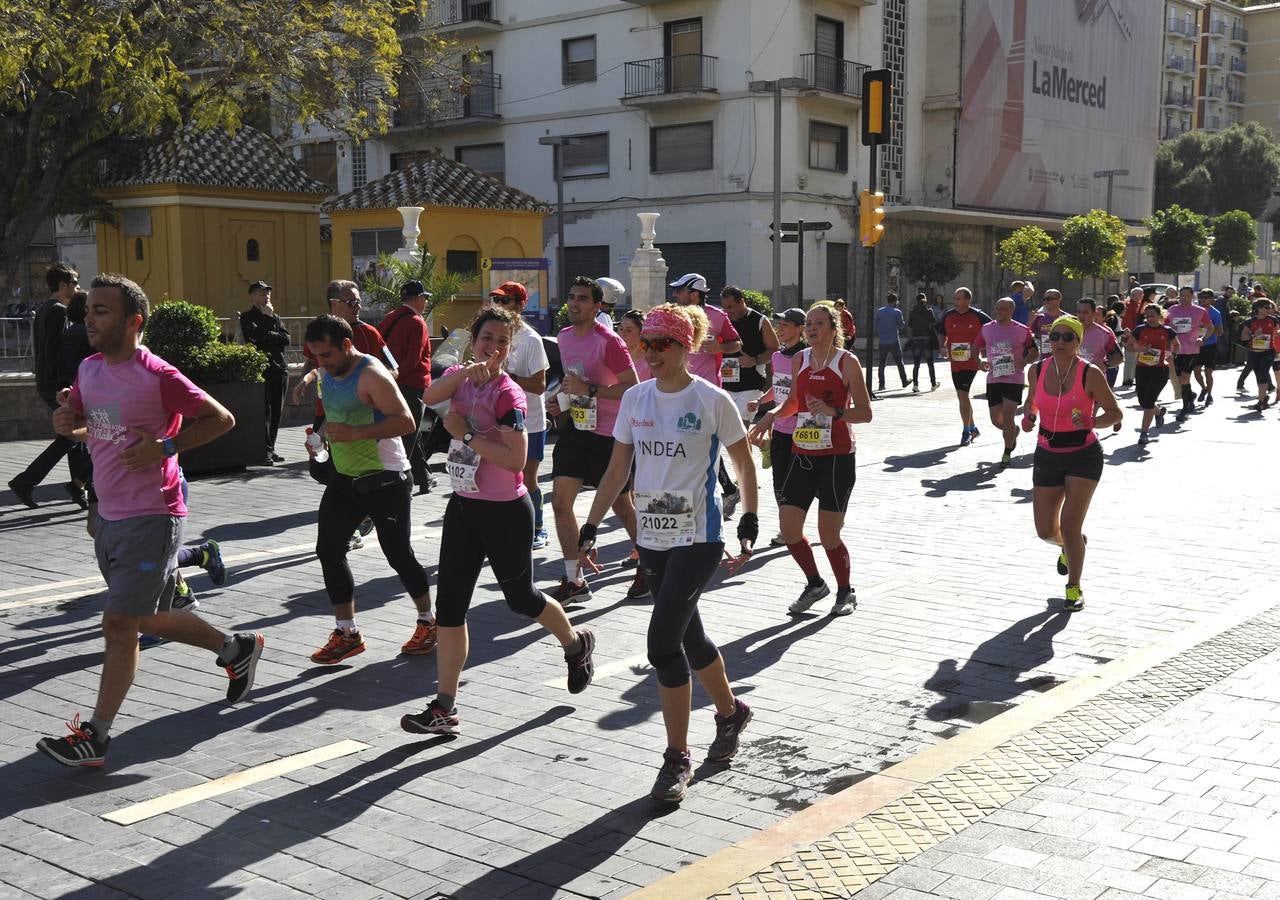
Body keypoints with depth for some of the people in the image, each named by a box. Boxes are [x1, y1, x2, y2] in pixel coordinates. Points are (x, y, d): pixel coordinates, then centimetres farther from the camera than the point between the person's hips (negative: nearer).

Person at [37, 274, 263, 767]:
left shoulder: (158, 377, -17)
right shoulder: (89, 369, 6)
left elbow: (221, 418, -12)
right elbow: (85, 424, 20)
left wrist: (165, 446, -21)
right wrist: (68, 424, -3)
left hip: (150, 518, -9)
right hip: (108, 515, 9)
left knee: (119, 624, -6)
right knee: (147, 618, 17)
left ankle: (95, 736, 3)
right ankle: (237, 648, 36)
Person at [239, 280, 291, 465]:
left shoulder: (274, 317, 20)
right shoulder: (247, 317, 4)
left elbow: (286, 339, 6)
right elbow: (257, 334, -15)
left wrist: (267, 336, -6)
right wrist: (267, 316, -4)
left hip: (279, 368, 5)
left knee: (276, 411, 5)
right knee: (264, 410, -12)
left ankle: (270, 449, 12)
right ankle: (265, 450, -12)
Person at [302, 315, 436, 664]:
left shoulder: (371, 376, -19)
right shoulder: (327, 375, 7)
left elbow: (405, 421, -26)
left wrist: (355, 433, -32)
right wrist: (321, 436, 3)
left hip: (385, 478, -8)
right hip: (344, 477, 8)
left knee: (398, 553, 0)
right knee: (329, 551, 2)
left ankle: (428, 622, 20)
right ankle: (346, 632, 11)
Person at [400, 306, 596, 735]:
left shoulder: (508, 394, -15)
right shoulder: (459, 377, 5)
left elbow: (516, 460, -24)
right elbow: (430, 396, -17)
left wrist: (466, 434, -21)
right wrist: (464, 372, -30)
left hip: (505, 511, -6)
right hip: (464, 506, 6)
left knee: (520, 598, 11)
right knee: (449, 603, 1)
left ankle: (576, 643, 41)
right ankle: (443, 708, 5)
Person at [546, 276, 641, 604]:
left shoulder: (608, 341, -16)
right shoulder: (564, 337, 6)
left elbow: (633, 388, -20)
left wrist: (589, 389, -26)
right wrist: (560, 400, 5)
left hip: (610, 434, -6)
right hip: (576, 428, 6)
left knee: (621, 506, 7)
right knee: (560, 501, -4)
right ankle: (574, 581, 3)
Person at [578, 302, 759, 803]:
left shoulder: (712, 401, -8)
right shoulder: (635, 399, 5)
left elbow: (744, 464, 2)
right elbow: (618, 470, 10)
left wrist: (749, 524, -4)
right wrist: (591, 527, 5)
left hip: (698, 539, -6)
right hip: (653, 539, 6)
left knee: (662, 644, -14)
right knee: (687, 638, 16)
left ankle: (677, 757, -1)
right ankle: (730, 711, 43)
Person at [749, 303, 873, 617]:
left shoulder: (847, 362, -7)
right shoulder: (799, 360, 8)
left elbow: (865, 412, -7)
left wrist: (834, 412, -23)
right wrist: (772, 415, 5)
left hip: (837, 457, -5)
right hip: (803, 454, 5)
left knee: (828, 534, -3)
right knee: (788, 526, 0)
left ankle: (845, 592, 22)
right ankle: (815, 584, 24)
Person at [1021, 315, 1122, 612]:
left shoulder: (1090, 374, -13)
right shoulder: (1036, 370, -2)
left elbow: (1115, 413, -6)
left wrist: (1091, 422, -25)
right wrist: (1029, 416, -4)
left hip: (1084, 456, -4)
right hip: (1047, 455, 4)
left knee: (1069, 525, -12)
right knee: (1045, 531, 8)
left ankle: (1074, 588, 9)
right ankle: (1069, 545, 46)